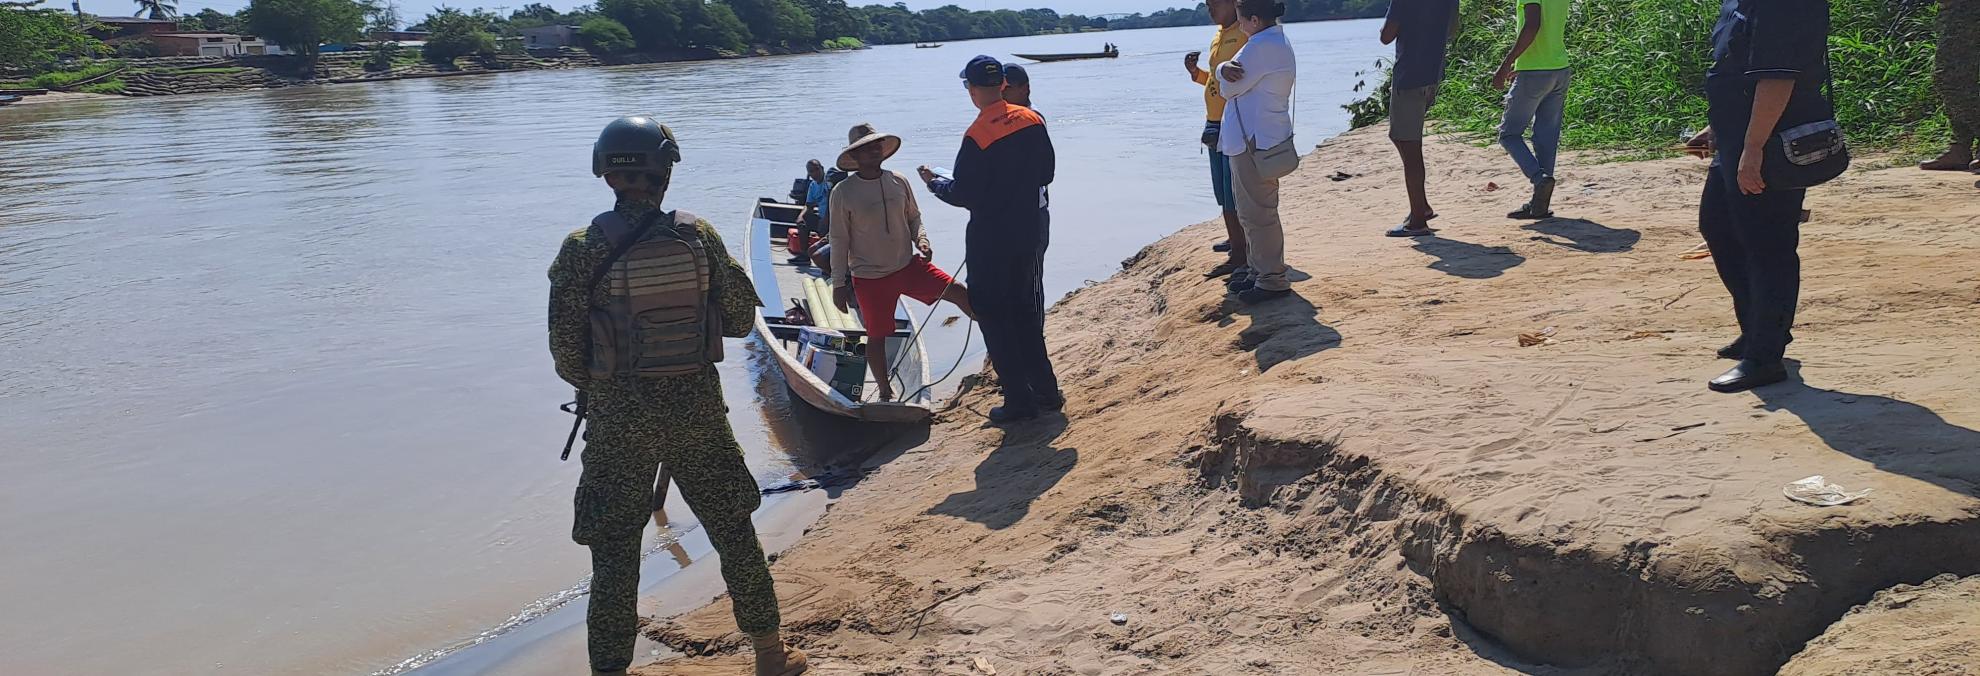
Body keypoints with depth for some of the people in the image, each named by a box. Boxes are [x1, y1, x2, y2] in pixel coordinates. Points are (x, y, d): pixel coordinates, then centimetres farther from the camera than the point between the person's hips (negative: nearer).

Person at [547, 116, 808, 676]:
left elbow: (566, 350, -7)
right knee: (734, 531, 16)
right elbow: (740, 320, 1)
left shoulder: (583, 249, -9)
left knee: (615, 551, 10)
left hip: (619, 419, -1)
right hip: (698, 410, 2)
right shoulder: (699, 236, -5)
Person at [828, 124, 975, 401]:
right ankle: (885, 392, 25)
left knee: (959, 292, -8)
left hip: (908, 265, 3)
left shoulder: (899, 182, 1)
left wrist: (921, 240, -6)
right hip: (870, 278, -3)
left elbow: (914, 218, 16)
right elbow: (839, 241, -5)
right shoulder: (843, 193, -10)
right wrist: (839, 284, -4)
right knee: (877, 336, 6)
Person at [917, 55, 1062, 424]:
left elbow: (964, 196, -15)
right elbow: (1046, 174, 7)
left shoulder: (977, 137, -20)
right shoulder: (1033, 121, -2)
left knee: (993, 316, 5)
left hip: (992, 237, -6)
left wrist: (934, 182, 3)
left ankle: (1019, 400, 7)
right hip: (1033, 228, 7)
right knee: (1028, 312, 19)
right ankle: (1045, 390, 25)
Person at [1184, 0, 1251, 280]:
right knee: (1223, 192, 17)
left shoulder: (1246, 35, -13)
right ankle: (1235, 238, 32)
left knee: (1232, 194, -7)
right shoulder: (1218, 37, 15)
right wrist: (1196, 72, 5)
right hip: (1215, 124, 9)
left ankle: (1238, 254, -3)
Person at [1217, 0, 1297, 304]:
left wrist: (1226, 76, 6)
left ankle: (1273, 281, 1)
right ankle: (1260, 271, 26)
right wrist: (1225, 68, -12)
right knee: (1253, 212, 17)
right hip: (1257, 139, 11)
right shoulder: (1278, 42, 16)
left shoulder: (1262, 46, -19)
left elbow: (1228, 88, -16)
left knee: (1258, 214, -4)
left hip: (1254, 142, -11)